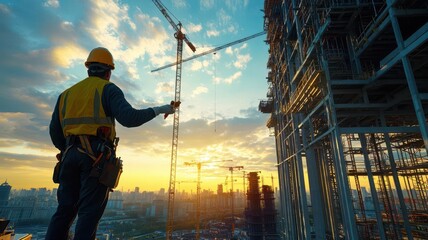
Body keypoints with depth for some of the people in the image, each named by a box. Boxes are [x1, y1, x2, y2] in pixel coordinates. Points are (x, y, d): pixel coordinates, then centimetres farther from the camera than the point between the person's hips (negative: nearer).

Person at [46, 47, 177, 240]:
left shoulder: (67, 93, 20)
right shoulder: (108, 89, 2)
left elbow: (54, 132, 16)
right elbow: (129, 118, -16)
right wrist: (158, 110, -5)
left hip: (70, 155, 6)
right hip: (98, 156, -5)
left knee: (65, 210, 11)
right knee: (89, 213, -3)